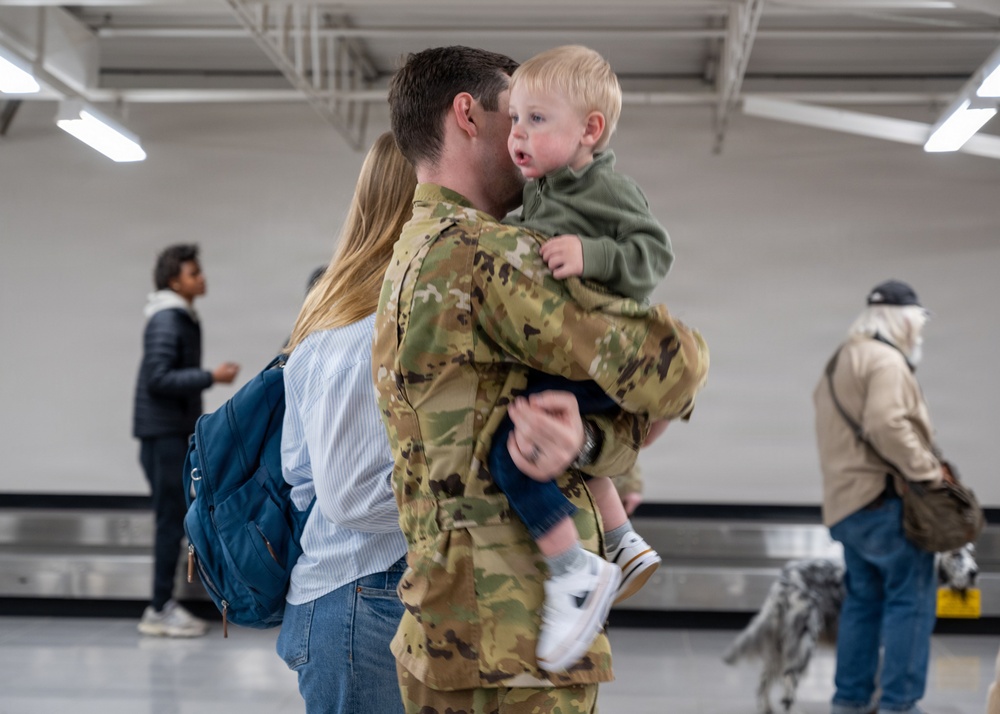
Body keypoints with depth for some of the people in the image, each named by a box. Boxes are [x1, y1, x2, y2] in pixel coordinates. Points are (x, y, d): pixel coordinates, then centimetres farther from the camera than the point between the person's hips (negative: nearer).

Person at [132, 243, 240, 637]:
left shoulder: (184, 319, 15)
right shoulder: (166, 320, -14)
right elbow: (158, 379, -22)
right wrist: (211, 377, -22)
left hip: (176, 431, 9)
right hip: (163, 432, -9)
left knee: (174, 519, 10)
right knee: (171, 519, -7)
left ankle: (164, 605, 15)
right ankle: (160, 611, -3)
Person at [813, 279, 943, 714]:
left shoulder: (839, 364, 21)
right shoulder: (886, 360, -12)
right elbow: (887, 425, -25)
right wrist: (927, 472, -19)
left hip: (846, 502, 10)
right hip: (884, 498, -10)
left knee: (863, 599, 15)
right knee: (911, 599, -5)